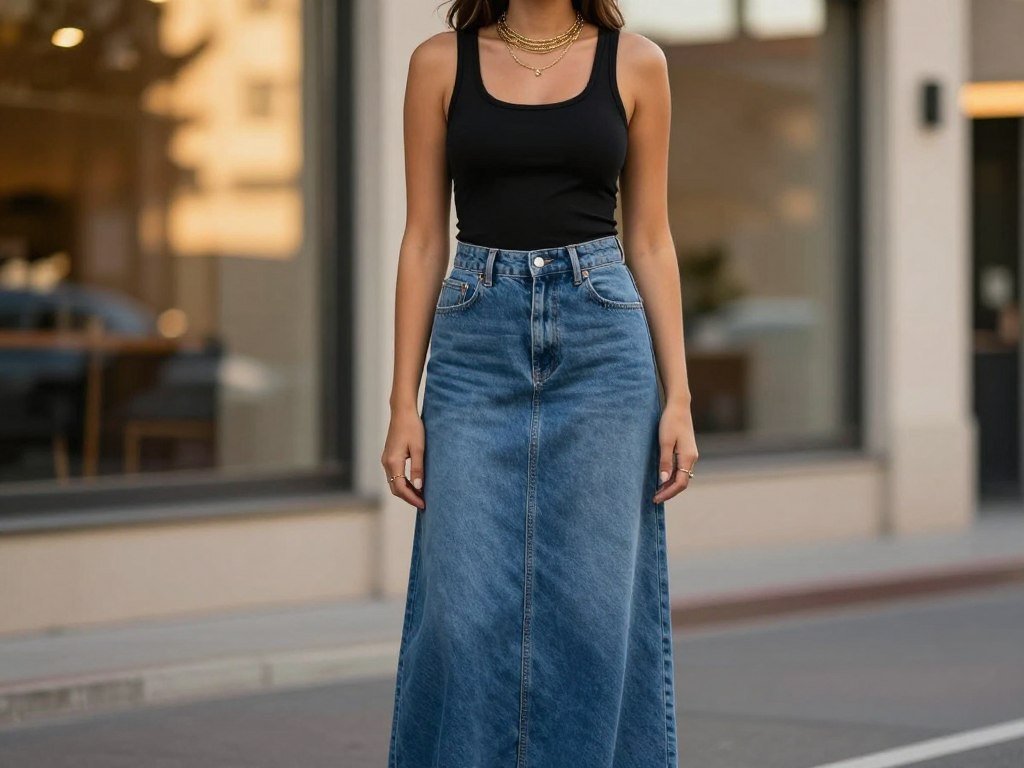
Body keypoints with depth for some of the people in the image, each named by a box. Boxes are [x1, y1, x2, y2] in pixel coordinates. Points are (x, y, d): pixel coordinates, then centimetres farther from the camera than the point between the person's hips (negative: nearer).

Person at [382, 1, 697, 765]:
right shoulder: (442, 62, 5)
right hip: (477, 345, 0)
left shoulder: (635, 63, 5)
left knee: (594, 612, 0)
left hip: (604, 345, 0)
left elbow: (650, 240, 6)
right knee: (465, 613, -4)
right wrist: (404, 404, -1)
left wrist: (678, 397, -1)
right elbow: (424, 240, 5)